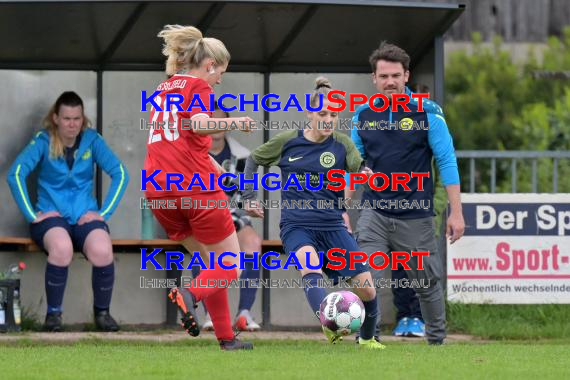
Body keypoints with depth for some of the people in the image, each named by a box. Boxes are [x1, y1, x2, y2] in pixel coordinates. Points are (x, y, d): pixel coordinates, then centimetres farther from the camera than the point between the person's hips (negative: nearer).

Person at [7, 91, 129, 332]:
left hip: (85, 215, 2)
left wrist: (104, 212, -8)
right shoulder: (43, 141, -1)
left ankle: (102, 312, -7)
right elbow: (15, 174, -12)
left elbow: (120, 174, 0)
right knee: (62, 247, -38)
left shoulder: (92, 140, 5)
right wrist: (32, 214, -17)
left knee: (102, 251, -33)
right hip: (51, 215, -2)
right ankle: (53, 313, -18)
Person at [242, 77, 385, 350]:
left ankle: (367, 338, 28)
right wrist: (248, 197, 12)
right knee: (310, 265, -36)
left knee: (367, 289, -1)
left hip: (332, 225, 2)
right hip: (296, 225, -2)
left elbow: (360, 170, -8)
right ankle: (328, 324, -56)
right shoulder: (287, 141, 2)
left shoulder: (341, 143, 2)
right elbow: (254, 160, 17)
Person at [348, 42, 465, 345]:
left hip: (416, 216, -2)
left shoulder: (427, 111, -5)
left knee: (427, 284, 9)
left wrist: (456, 212, -8)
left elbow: (447, 161, -5)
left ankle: (437, 340, 27)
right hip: (374, 214, 2)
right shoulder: (362, 115, 5)